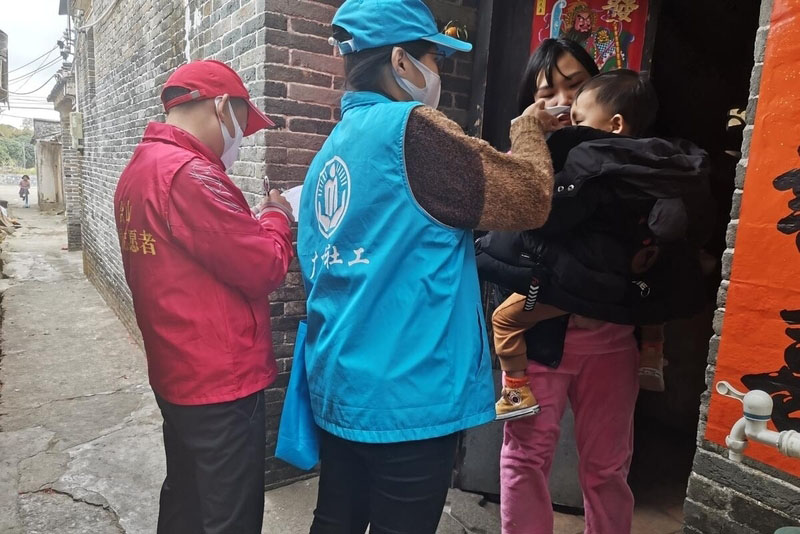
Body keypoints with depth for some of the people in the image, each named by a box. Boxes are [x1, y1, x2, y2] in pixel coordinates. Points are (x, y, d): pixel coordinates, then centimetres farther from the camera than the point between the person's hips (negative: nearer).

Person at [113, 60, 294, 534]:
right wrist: (275, 219, -2)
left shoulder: (139, 169, 10)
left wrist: (255, 221, 5)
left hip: (176, 372, 10)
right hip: (222, 381, -10)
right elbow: (263, 269, -21)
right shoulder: (189, 172, -21)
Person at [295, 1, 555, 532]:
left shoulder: (331, 150, 9)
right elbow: (530, 199, -12)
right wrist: (529, 130, 7)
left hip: (338, 388, 8)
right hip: (406, 397, -8)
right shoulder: (409, 128, -16)